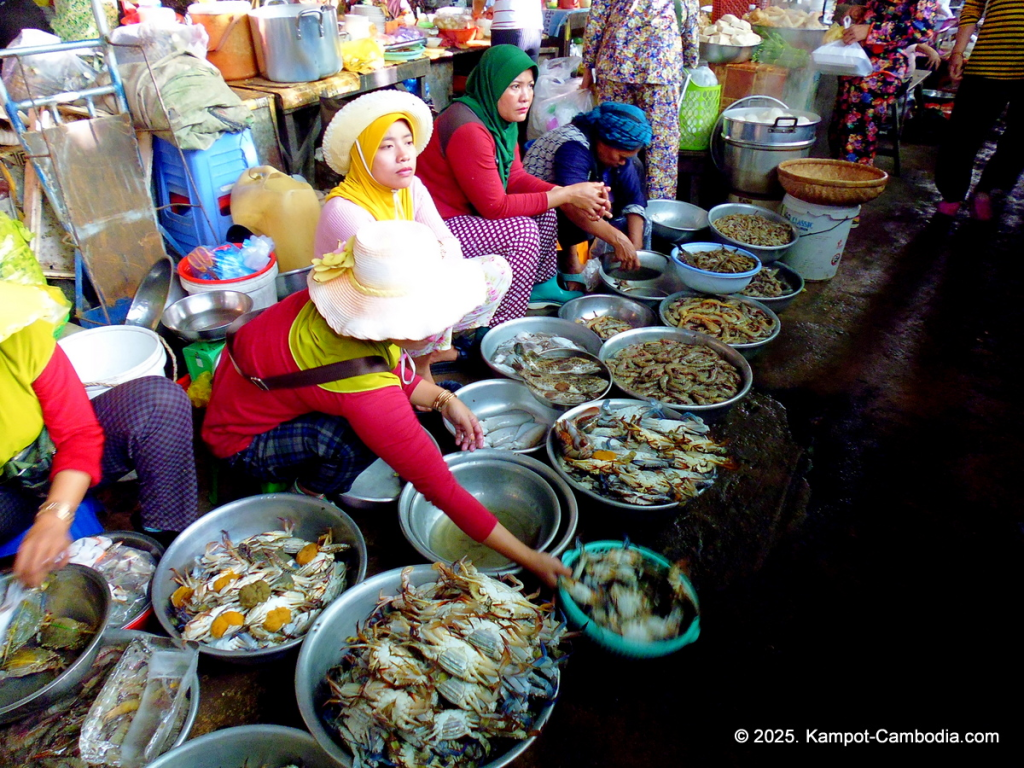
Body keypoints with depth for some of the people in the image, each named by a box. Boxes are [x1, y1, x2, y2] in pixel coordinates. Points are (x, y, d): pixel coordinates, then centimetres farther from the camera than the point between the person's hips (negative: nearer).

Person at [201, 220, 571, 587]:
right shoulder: (366, 394, -40)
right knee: (357, 441, -30)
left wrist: (443, 399, -12)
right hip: (244, 441, -7)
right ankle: (309, 494, 3)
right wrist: (531, 559, -26)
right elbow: (440, 488, -34)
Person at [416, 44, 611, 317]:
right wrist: (567, 195, -22)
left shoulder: (500, 118, 2)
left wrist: (565, 192, -13)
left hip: (464, 213, 10)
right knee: (522, 229, -22)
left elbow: (516, 178, 4)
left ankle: (542, 286, 20)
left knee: (544, 211, 4)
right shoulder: (469, 130, -27)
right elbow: (494, 207, -26)